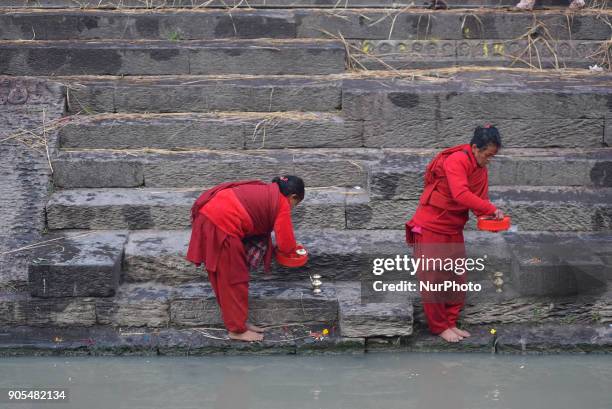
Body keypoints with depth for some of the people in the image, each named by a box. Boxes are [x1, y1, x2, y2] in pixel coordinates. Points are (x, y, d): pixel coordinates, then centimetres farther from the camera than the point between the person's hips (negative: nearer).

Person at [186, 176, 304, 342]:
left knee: (224, 276, 18)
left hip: (208, 214, 9)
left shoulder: (267, 192, 24)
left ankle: (236, 321, 29)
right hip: (222, 224, -9)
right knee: (233, 279, 4)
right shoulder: (282, 204, 0)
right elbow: (286, 245, 1)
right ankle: (237, 330, 13)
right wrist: (293, 248, 21)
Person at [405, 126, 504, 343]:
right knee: (434, 279, -2)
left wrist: (486, 216, -17)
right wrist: (492, 209, -31)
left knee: (458, 278, 10)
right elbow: (461, 195, -34)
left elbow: (480, 198, 5)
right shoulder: (456, 161, -22)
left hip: (453, 230, 9)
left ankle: (451, 323, 20)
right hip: (431, 227, -8)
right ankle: (439, 326, 8)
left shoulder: (481, 170, 6)